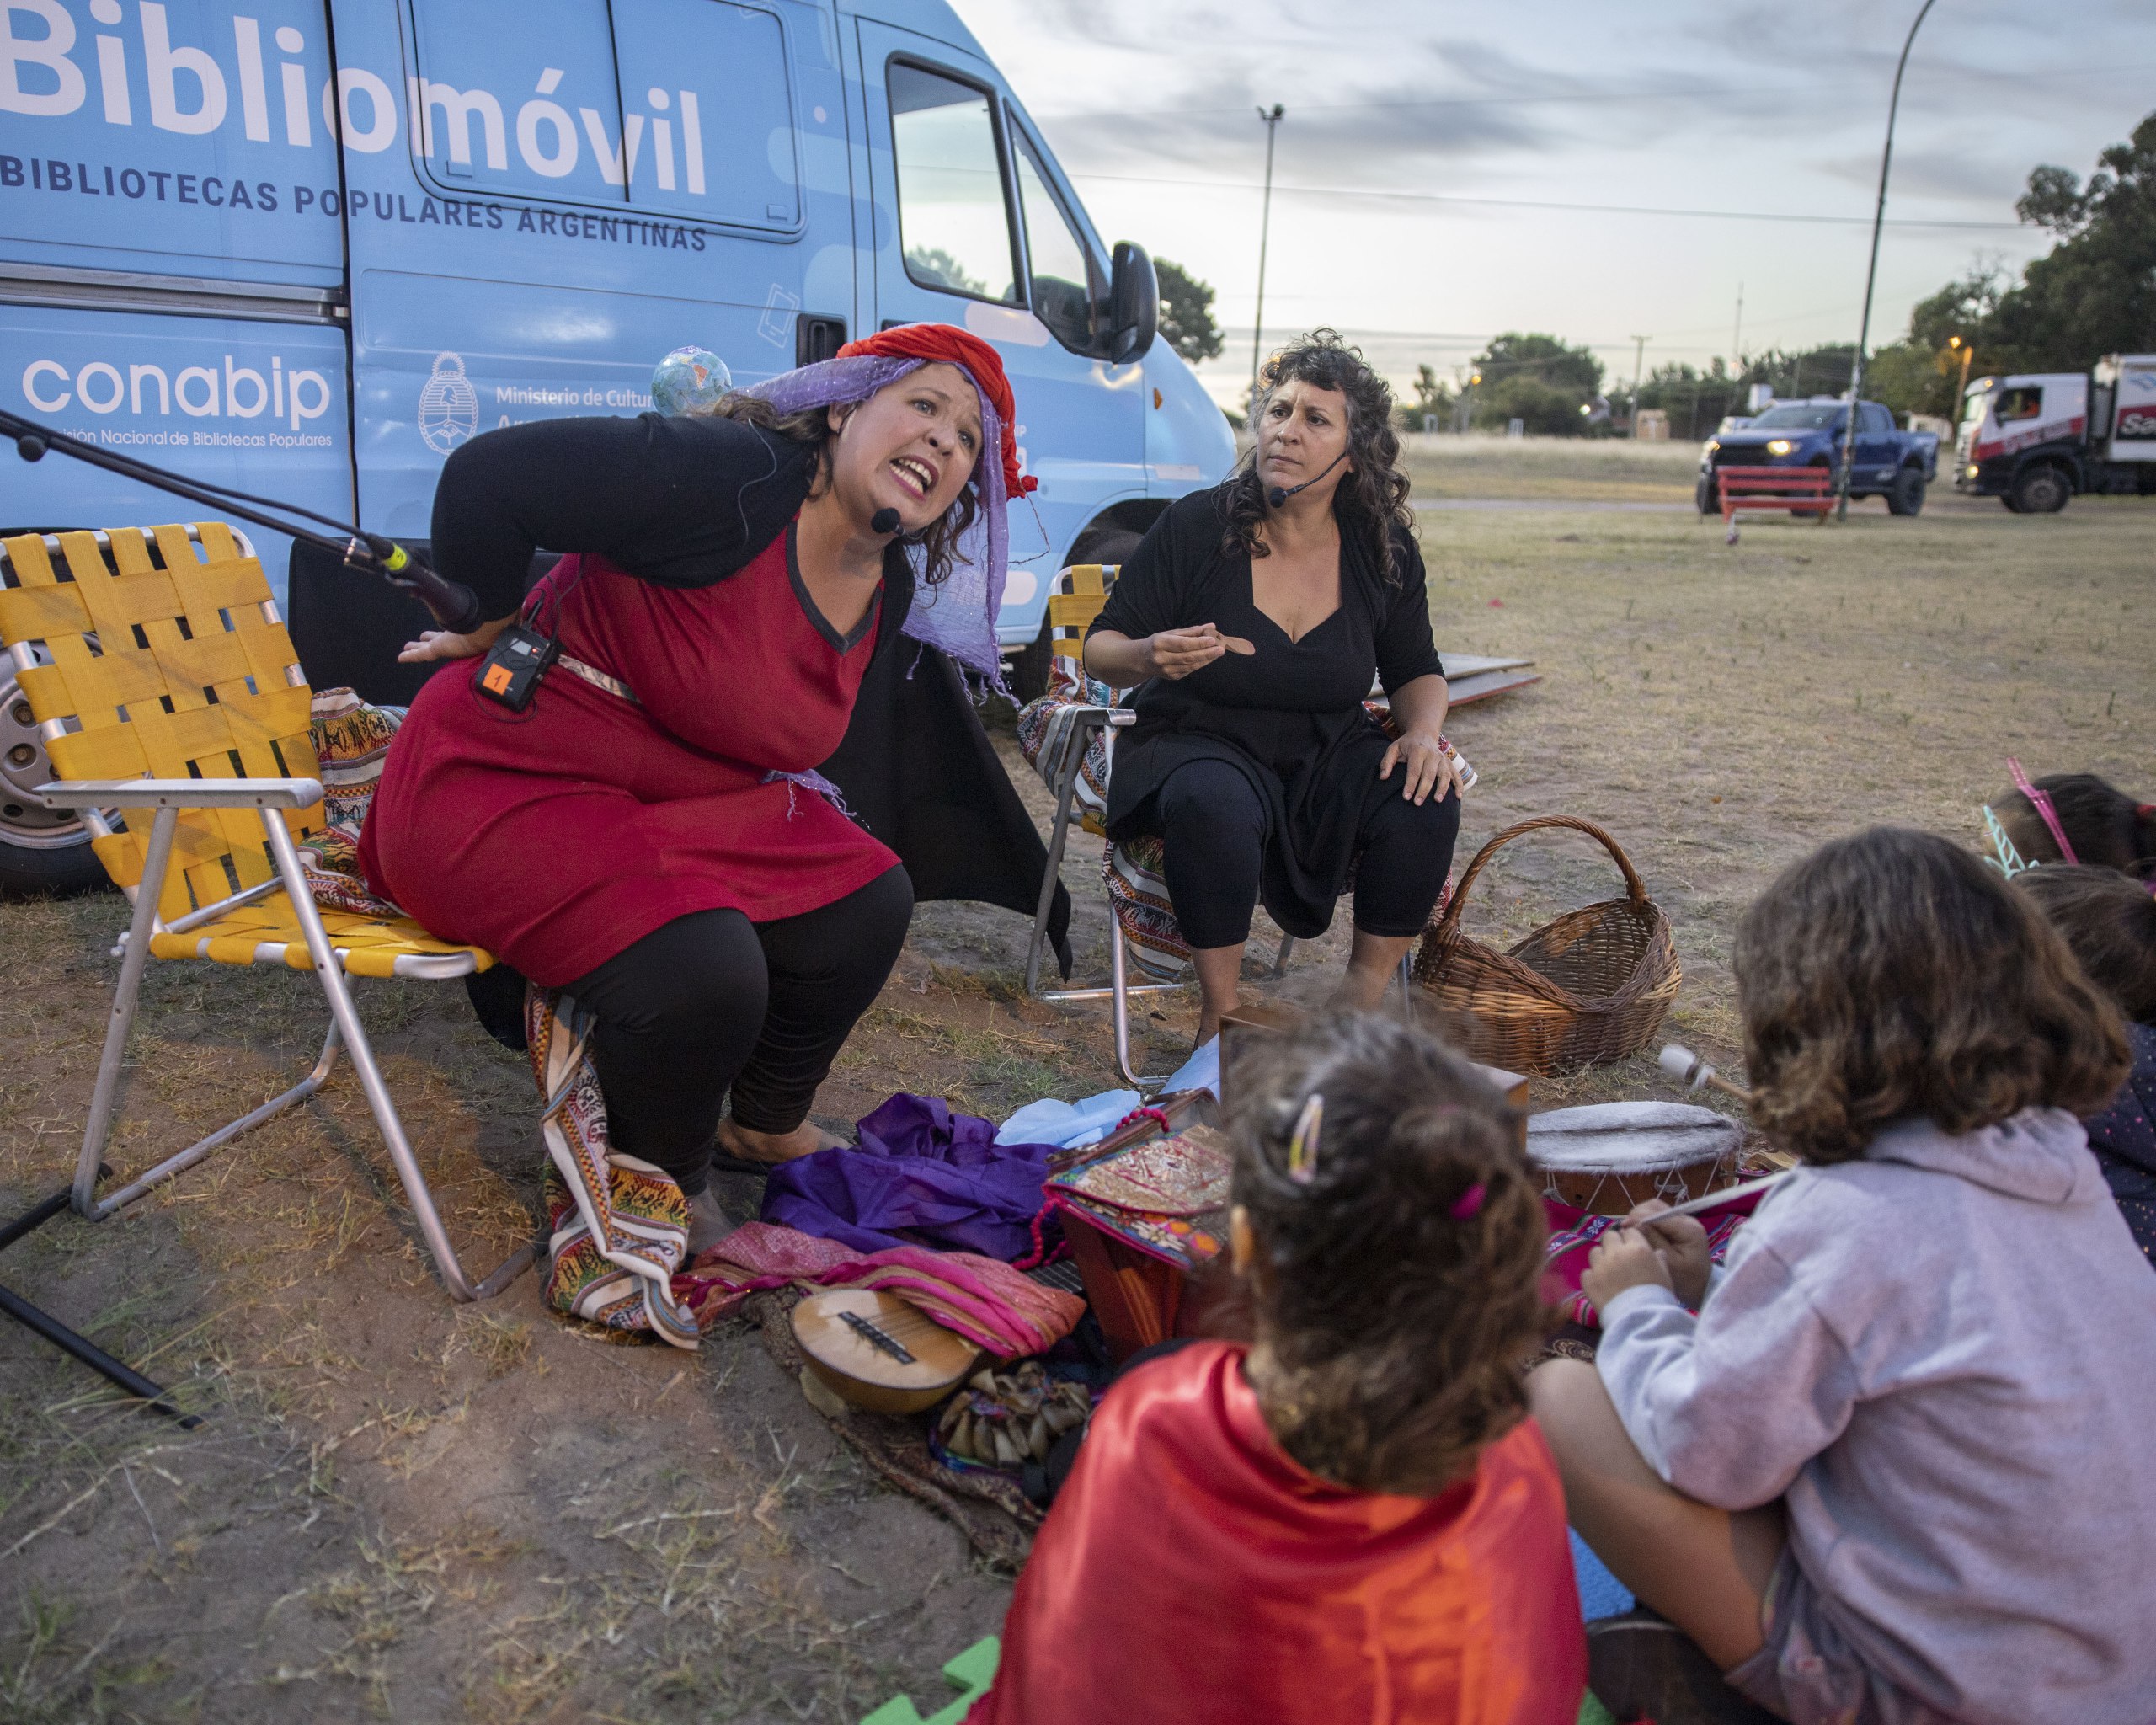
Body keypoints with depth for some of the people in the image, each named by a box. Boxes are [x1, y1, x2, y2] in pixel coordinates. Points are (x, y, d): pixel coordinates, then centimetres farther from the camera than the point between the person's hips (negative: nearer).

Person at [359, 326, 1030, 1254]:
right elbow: (486, 478, -28)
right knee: (699, 968, -30)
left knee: (865, 898, 0)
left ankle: (769, 1123, 24)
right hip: (505, 783, -9)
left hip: (692, 795, 9)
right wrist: (496, 637, -14)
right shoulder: (735, 478, -24)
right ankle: (663, 1186, 3)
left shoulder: (889, 591, 4)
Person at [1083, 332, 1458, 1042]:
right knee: (1216, 806, -38)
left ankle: (1361, 1001, -7)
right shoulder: (1195, 525, -11)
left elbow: (1417, 669, 11)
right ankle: (1220, 1016, -19)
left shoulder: (1384, 548, -1)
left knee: (1426, 803, -25)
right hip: (1199, 743, -3)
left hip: (1327, 755, 4)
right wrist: (1149, 657, -28)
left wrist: (1423, 731, -11)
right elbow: (1101, 647, -4)